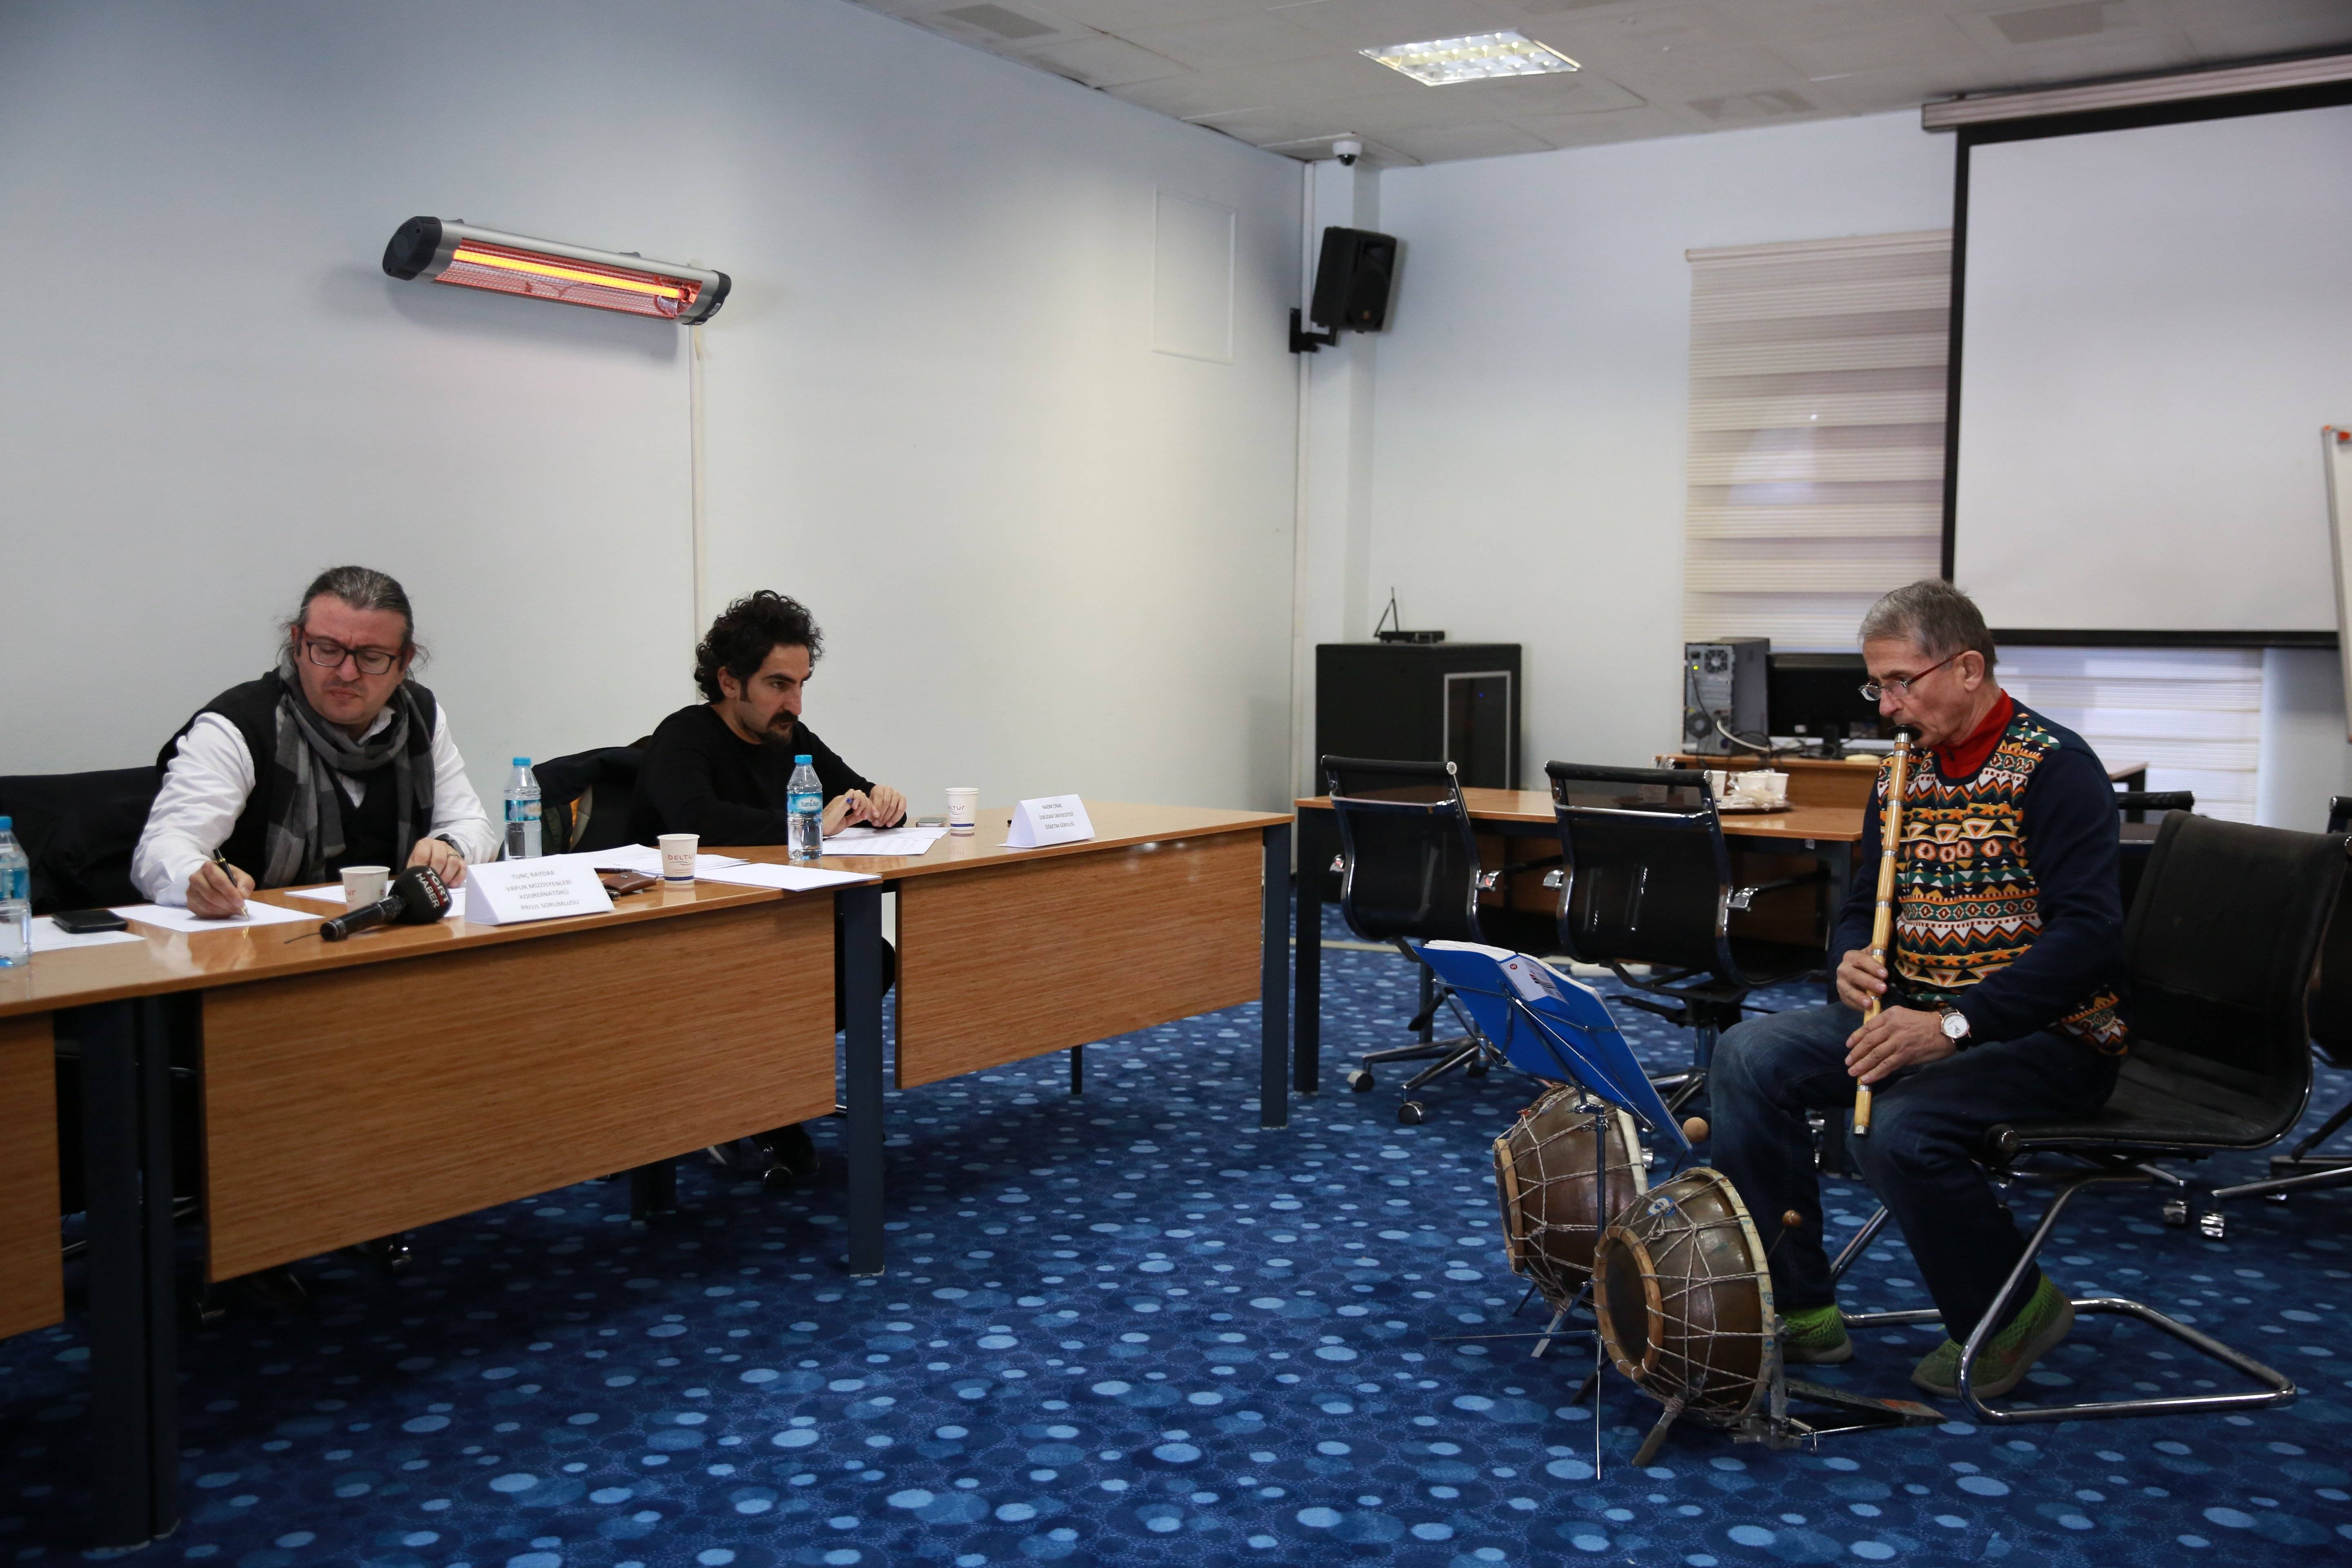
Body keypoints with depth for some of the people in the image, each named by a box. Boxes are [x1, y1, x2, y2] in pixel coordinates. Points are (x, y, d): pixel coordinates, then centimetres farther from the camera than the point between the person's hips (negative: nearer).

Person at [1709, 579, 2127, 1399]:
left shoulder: (2055, 768, -14)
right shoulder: (1902, 776, 10)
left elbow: (2087, 937, -23)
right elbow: (1863, 906, 17)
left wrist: (1953, 1024, -31)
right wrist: (1853, 961, -8)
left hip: (2047, 1033, -7)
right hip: (1918, 1015, 8)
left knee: (1899, 1130, -32)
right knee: (1748, 1058, -11)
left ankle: (2011, 1314, -2)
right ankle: (1798, 1306, -3)